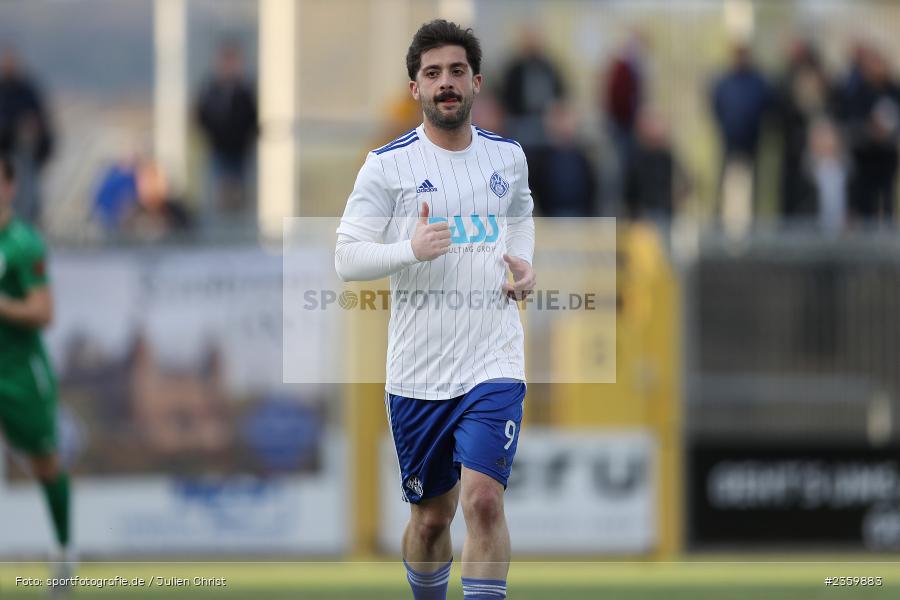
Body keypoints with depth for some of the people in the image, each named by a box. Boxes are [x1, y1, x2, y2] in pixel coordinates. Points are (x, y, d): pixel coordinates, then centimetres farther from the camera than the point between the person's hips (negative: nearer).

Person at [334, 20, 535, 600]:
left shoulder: (507, 155, 7)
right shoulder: (388, 164, -4)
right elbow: (346, 256, -6)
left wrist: (524, 263, 9)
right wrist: (410, 249, -24)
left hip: (493, 363, 1)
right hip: (417, 372, 0)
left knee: (483, 501, -17)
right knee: (431, 517, 10)